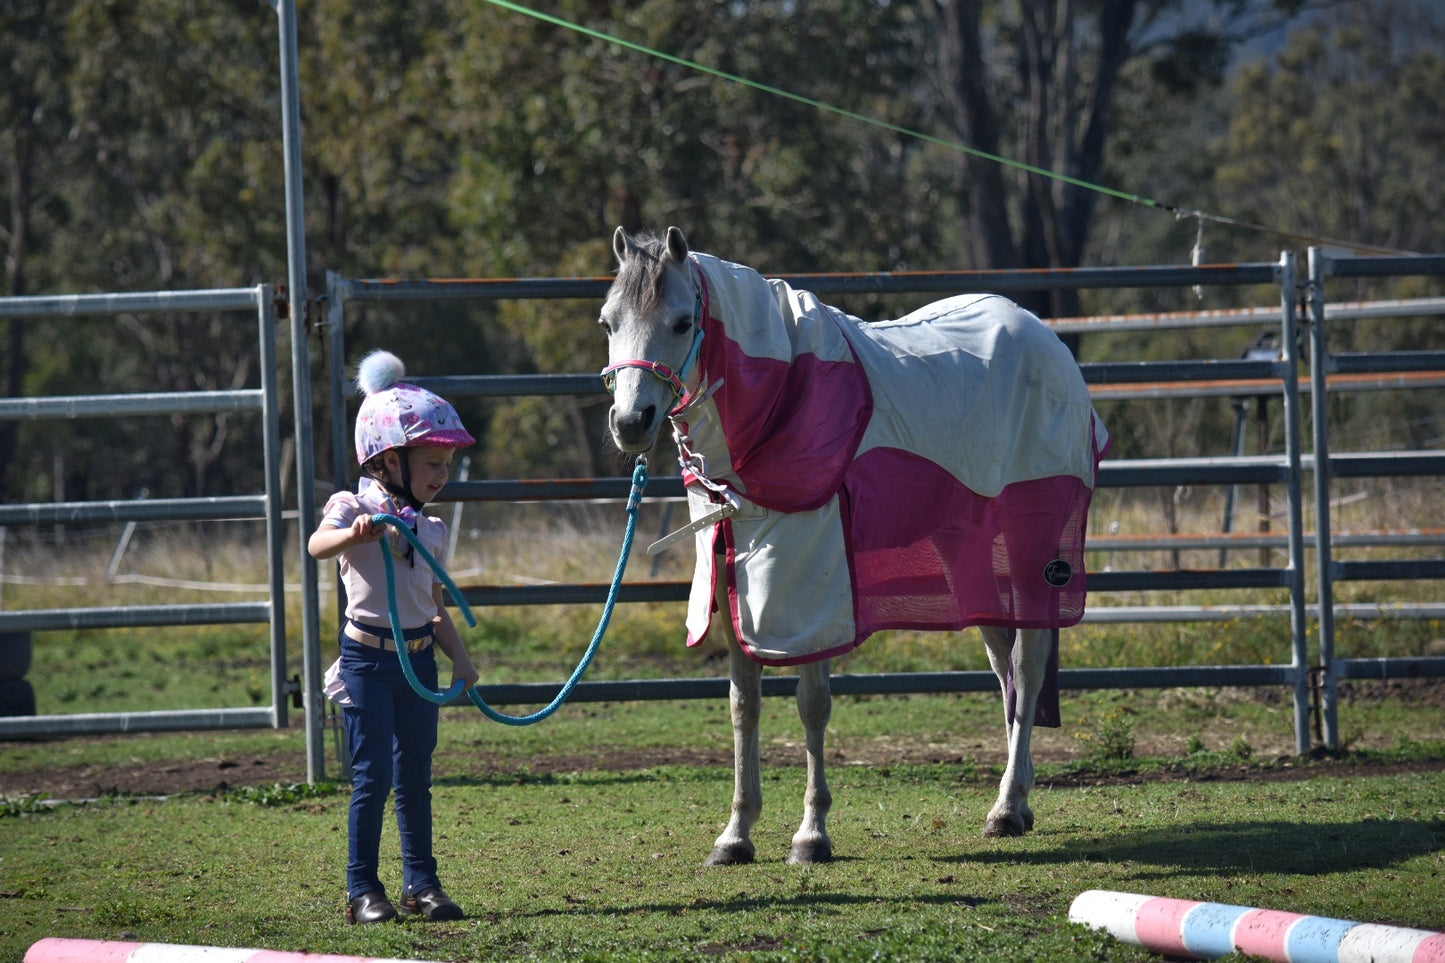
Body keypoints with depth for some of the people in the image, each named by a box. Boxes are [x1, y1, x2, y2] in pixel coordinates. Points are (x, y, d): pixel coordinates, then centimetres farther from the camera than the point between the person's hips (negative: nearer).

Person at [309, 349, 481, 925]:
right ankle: (362, 888, 1)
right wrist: (354, 534, -48)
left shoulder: (430, 530, 10)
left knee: (415, 776, 9)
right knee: (373, 776, -5)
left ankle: (420, 883, 15)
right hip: (369, 657, -6)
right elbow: (317, 545, -28)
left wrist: (460, 659, 7)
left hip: (419, 657, 6)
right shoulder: (355, 510, -7)